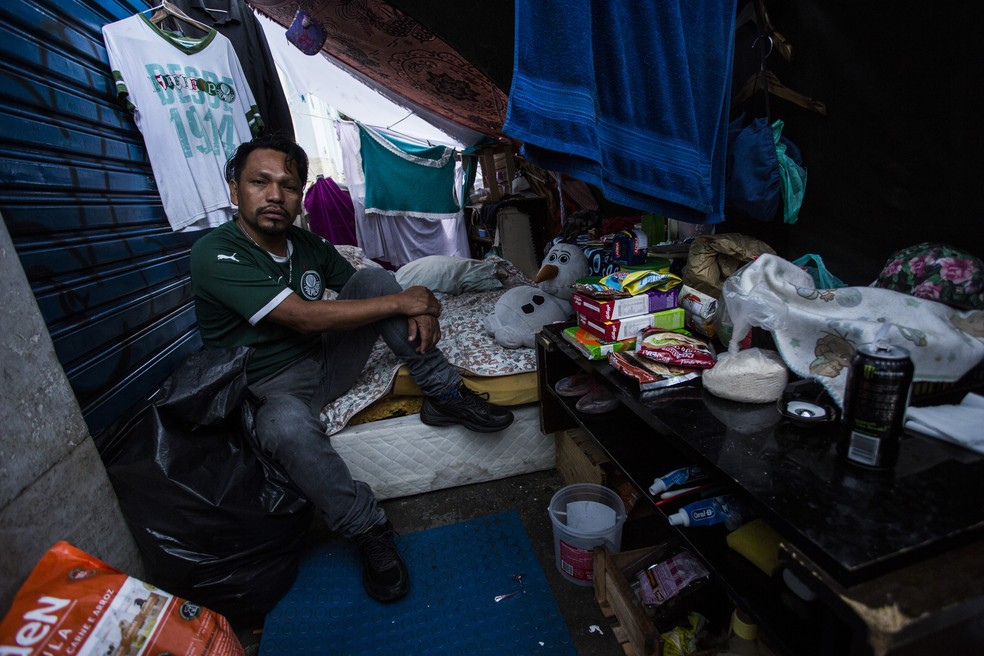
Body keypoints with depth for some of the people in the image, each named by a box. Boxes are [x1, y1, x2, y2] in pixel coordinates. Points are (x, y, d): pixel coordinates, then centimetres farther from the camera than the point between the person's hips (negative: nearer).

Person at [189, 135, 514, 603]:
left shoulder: (306, 245, 4)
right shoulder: (215, 255, -18)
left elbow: (365, 289, 10)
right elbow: (304, 317, -28)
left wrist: (421, 311, -14)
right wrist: (402, 302, -24)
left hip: (326, 362, 6)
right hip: (270, 388, -5)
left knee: (374, 278, -12)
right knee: (287, 426, -41)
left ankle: (444, 394, -13)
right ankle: (368, 530, -18)